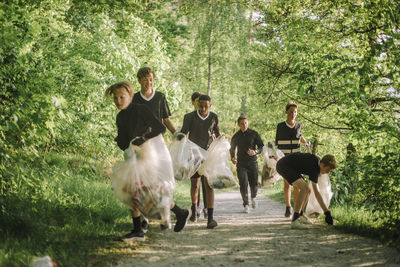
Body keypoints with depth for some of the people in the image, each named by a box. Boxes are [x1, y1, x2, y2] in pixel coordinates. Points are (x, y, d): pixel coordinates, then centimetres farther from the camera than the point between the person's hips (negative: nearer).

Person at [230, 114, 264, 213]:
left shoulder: (254, 134, 0)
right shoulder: (236, 136, 6)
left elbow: (261, 146, 0)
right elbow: (232, 149, 21)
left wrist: (255, 151, -21)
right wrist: (232, 158, 3)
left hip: (252, 163, -1)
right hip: (241, 164, 1)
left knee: (254, 184, 1)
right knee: (243, 185, -10)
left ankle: (253, 198, 34)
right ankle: (246, 205, 2)